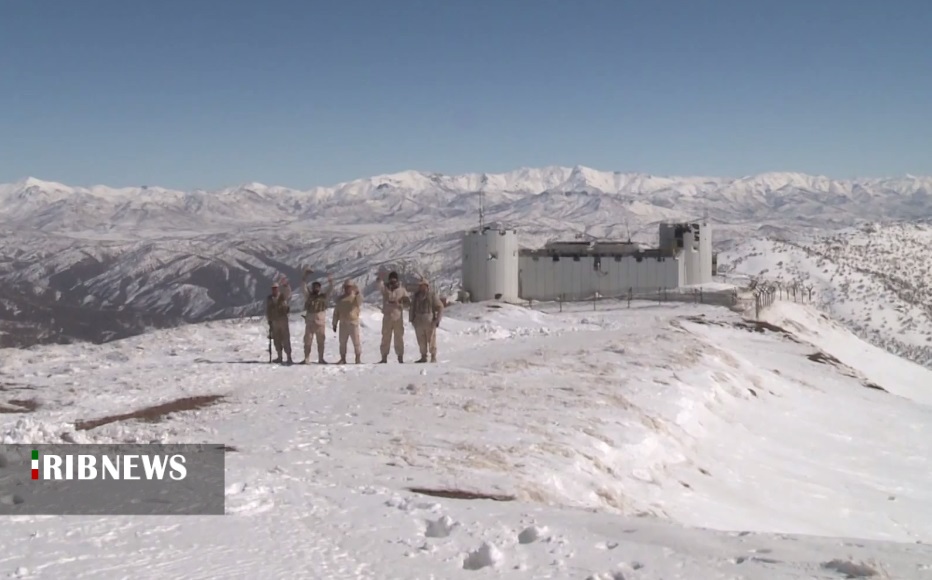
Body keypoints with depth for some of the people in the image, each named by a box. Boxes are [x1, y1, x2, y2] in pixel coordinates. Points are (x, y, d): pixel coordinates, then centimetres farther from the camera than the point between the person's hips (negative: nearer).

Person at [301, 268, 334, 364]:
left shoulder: (324, 297, 6)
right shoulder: (308, 296, 7)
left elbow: (330, 291, -4)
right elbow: (303, 286, 0)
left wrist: (330, 282, -20)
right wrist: (306, 276, -10)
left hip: (320, 323, 0)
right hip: (309, 323, 0)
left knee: (321, 342, 8)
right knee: (307, 342, 2)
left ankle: (321, 359, 15)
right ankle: (306, 359, 8)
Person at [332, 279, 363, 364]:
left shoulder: (356, 297, 3)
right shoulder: (340, 299, 13)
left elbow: (359, 302, -23)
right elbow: (336, 312, 14)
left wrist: (357, 292, -37)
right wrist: (334, 324, 10)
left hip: (353, 323, -3)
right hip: (343, 324, 3)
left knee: (356, 342, -4)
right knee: (342, 342, 5)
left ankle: (358, 359, 3)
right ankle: (343, 359, 13)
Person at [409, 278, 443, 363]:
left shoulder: (432, 296, -2)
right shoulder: (416, 296, 13)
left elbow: (440, 307, -3)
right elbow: (412, 308, 18)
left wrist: (437, 320, -9)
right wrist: (412, 319, 10)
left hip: (430, 321, -4)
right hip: (419, 321, 4)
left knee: (431, 340, -2)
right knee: (421, 341, 6)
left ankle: (433, 357, 5)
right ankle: (423, 357, 13)